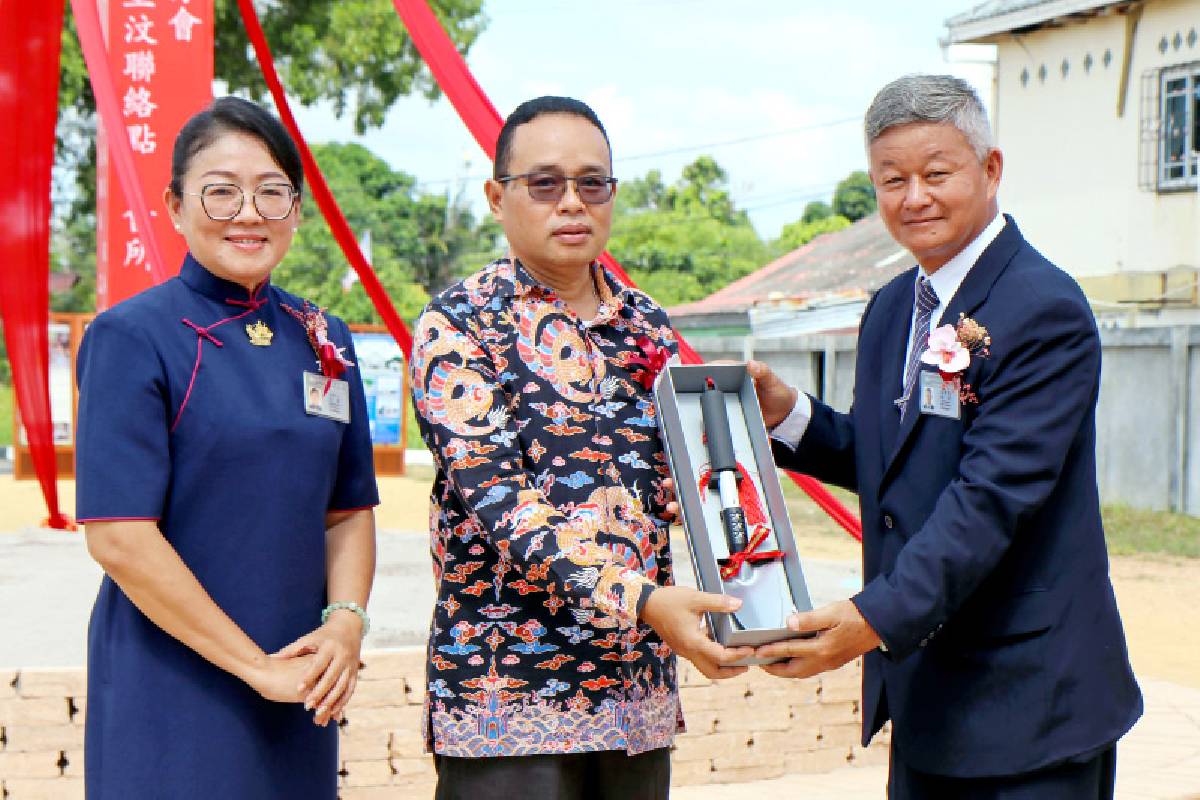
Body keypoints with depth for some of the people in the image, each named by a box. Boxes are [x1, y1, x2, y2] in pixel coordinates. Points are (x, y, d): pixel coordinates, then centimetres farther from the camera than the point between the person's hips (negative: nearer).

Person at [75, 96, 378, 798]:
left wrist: (346, 622, -8)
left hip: (302, 690, 5)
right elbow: (119, 536, -16)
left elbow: (350, 509, 11)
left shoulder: (324, 341, 7)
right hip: (171, 693, -5)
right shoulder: (132, 338, -10)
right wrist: (255, 664, -15)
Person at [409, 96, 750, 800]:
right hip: (507, 687, -5)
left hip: (640, 689, 6)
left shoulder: (648, 326, 11)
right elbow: (496, 498, -18)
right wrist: (641, 599, -30)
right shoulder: (458, 324, -6)